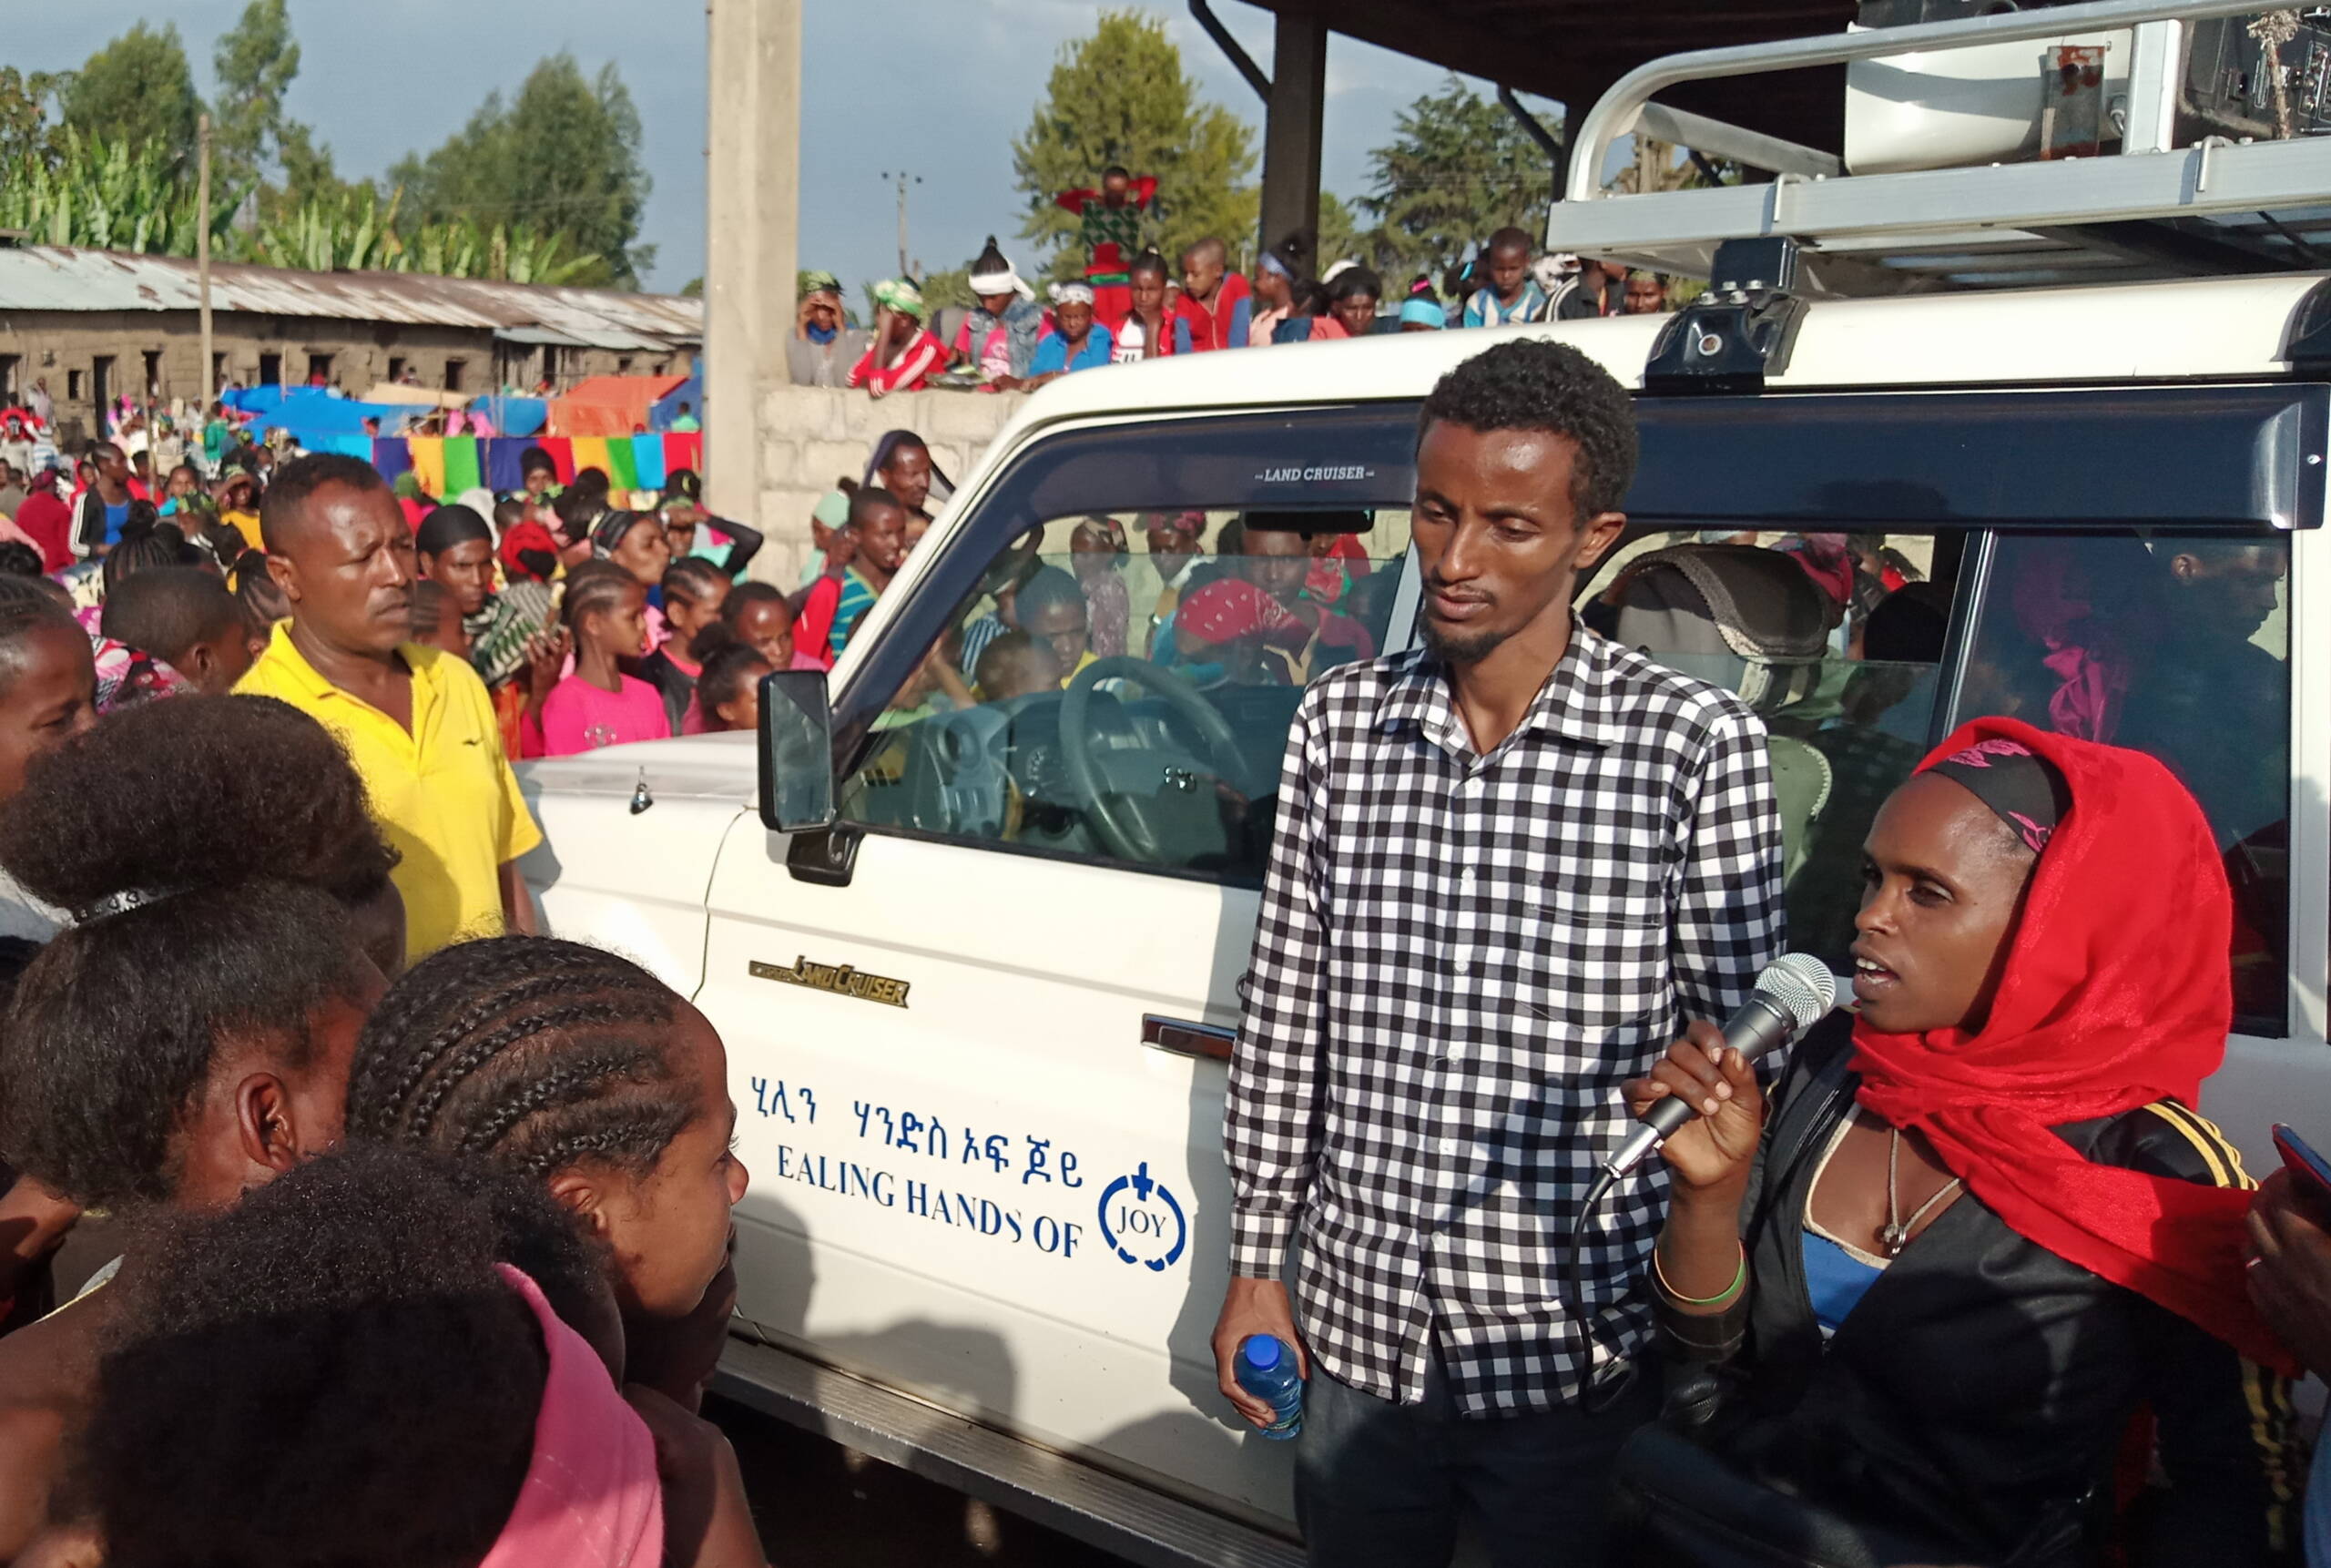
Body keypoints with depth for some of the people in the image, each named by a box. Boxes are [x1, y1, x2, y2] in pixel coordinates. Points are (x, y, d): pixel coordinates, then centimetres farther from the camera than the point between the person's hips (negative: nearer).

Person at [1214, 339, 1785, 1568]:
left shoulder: (1695, 745, -11)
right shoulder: (1340, 720, 0)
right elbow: (1284, 1013, 5)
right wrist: (1256, 1262, 8)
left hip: (1580, 1352, -3)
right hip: (1358, 1333, 4)